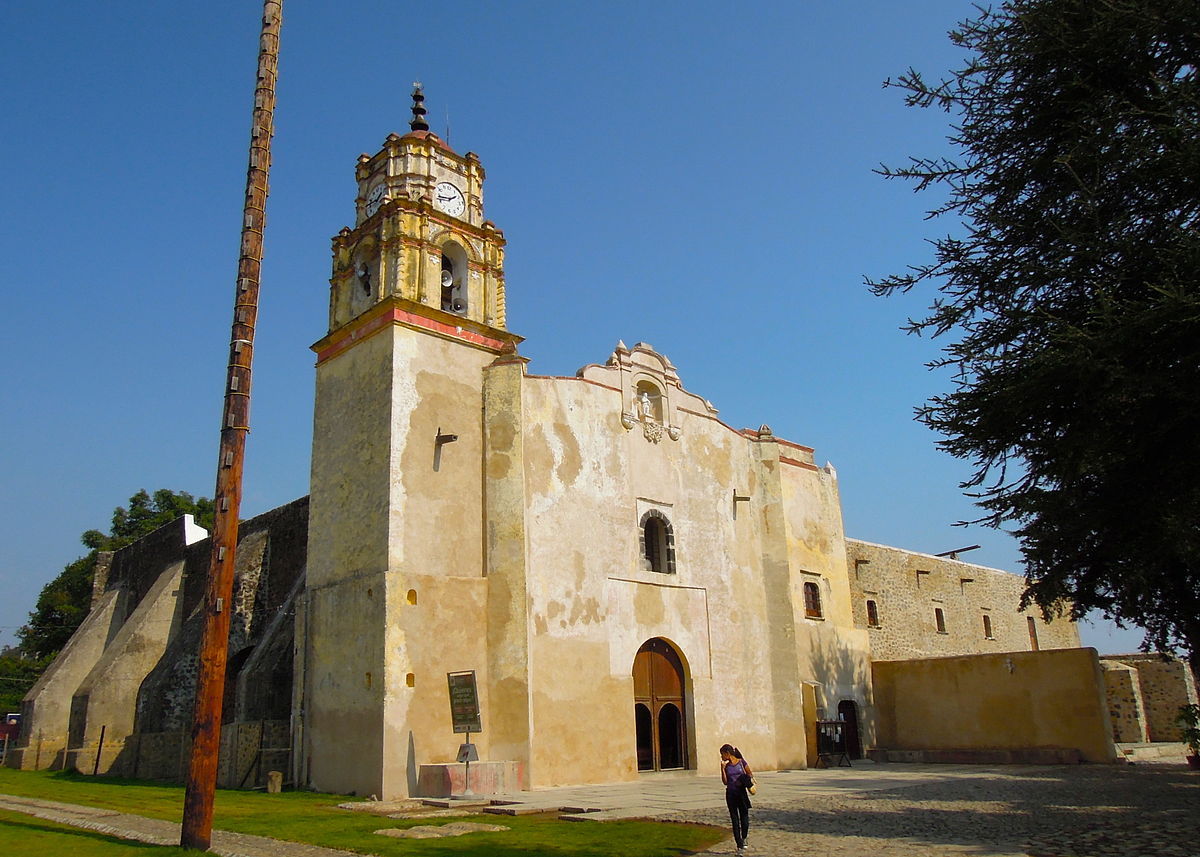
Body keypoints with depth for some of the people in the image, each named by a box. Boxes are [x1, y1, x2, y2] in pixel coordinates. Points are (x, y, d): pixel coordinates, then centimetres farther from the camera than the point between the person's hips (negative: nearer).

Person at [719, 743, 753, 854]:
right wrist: (722, 768, -5)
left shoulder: (742, 762, -2)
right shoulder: (726, 766, 6)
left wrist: (745, 781, -16)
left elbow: (750, 775, 3)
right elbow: (725, 782, 3)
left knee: (744, 817, 2)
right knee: (735, 820, 2)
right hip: (730, 794, 2)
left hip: (741, 793, -2)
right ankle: (739, 845, 7)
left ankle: (743, 839, 28)